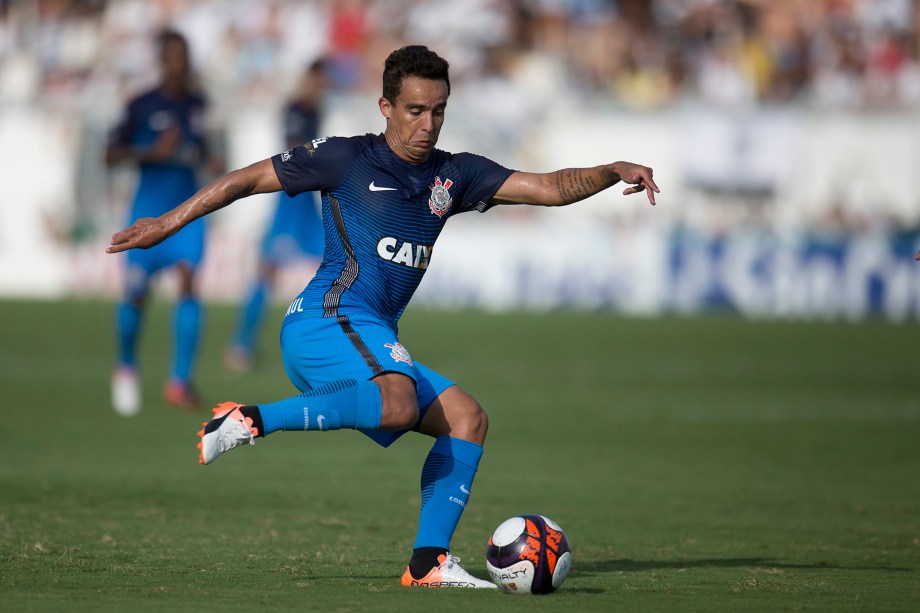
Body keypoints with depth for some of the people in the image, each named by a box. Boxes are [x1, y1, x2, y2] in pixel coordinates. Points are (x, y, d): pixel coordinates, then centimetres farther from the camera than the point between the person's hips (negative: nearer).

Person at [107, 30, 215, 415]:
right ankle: (126, 368, 32)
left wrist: (206, 157, 1)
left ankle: (180, 382, -19)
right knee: (136, 293, 4)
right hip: (149, 211, -2)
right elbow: (111, 155, -10)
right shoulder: (143, 106, -6)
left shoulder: (198, 106, 7)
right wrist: (153, 151, -23)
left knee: (188, 282, -16)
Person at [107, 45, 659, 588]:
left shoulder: (453, 175, 18)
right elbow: (247, 179, 9)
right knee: (398, 407, -35)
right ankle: (252, 420, -26)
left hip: (373, 340, 8)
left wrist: (613, 171, -6)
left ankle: (429, 562, -4)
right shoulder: (347, 159, 2)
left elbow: (551, 188, 12)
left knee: (468, 419, -1)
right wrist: (169, 223, 10)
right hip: (329, 318, -8)